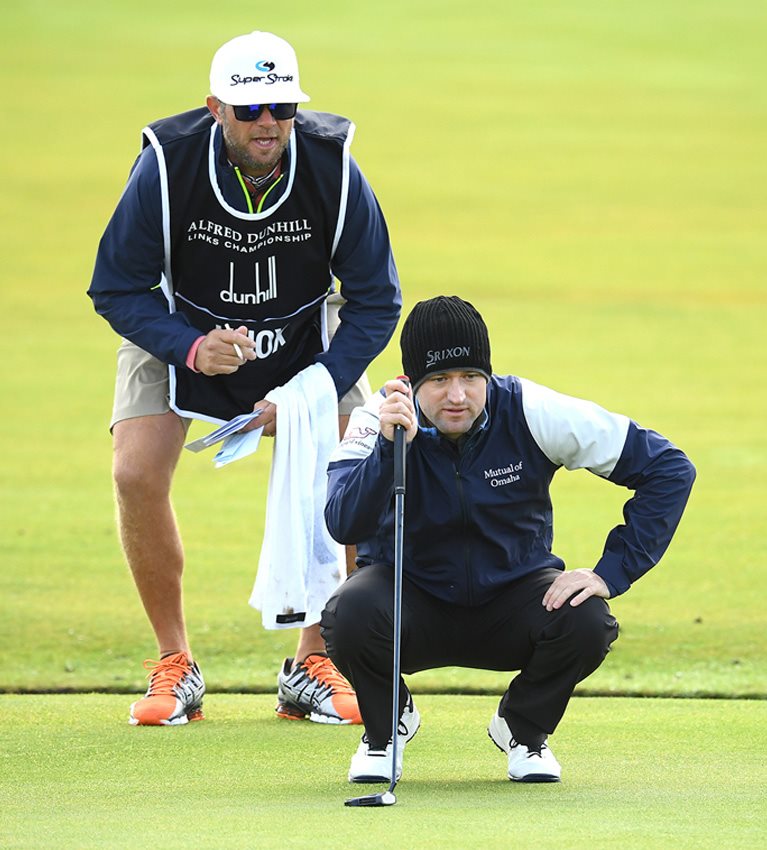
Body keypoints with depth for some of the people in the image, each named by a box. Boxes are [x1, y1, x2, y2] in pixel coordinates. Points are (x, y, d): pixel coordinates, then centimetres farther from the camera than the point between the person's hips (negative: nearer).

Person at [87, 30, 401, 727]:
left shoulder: (333, 168, -25)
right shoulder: (167, 165, -28)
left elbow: (376, 301, -14)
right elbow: (116, 288, -17)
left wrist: (315, 391, -25)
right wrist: (192, 350, -33)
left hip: (309, 342, 1)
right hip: (180, 334, -1)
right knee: (137, 476, -20)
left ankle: (313, 667, 1)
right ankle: (175, 667, -3)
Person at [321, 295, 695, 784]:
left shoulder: (531, 413, -19)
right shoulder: (380, 421, -19)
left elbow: (668, 468, -14)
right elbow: (343, 526, -35)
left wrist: (612, 573, -20)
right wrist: (390, 446, -48)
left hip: (512, 598, 1)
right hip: (410, 593, -1)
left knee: (588, 623, -30)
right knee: (350, 616, -33)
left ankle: (524, 729, 4)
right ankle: (387, 724, 3)